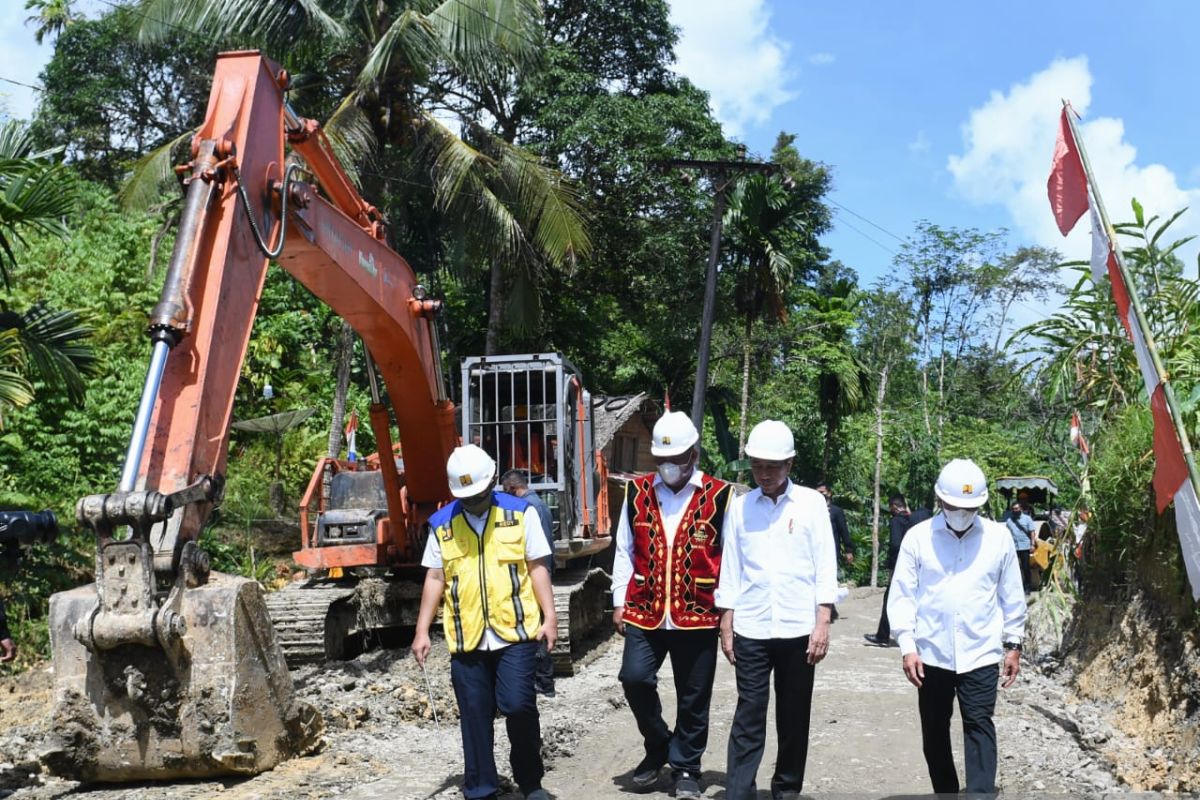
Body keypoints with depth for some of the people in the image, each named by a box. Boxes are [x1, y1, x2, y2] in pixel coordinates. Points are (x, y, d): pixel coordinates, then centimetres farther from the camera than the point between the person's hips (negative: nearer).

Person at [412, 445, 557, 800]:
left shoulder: (520, 513, 2)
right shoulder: (442, 524, 6)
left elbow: (537, 567, 3)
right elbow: (435, 578, 10)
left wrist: (549, 616, -5)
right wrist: (422, 630, 7)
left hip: (514, 632, -2)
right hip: (466, 638, 2)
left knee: (517, 705, -9)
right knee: (475, 718, 7)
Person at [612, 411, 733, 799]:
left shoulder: (719, 497, -4)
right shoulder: (637, 493, 4)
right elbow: (624, 552, 8)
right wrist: (619, 602, 5)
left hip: (697, 616, -2)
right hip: (645, 613, 2)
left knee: (693, 697, 7)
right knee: (634, 678, -9)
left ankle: (685, 767, 26)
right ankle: (658, 746, 18)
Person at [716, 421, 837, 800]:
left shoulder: (811, 503, 2)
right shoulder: (740, 506, 6)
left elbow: (825, 567, 0)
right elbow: (731, 569, 8)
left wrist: (822, 624, -7)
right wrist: (726, 627, 6)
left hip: (798, 629, 0)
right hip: (750, 630, 1)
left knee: (794, 718, 10)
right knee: (748, 717, 1)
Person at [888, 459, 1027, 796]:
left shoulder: (999, 537, 0)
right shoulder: (917, 537, -4)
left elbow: (1011, 595, 8)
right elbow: (902, 595, -2)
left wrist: (1013, 644, 9)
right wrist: (907, 646, -7)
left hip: (981, 653, -1)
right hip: (931, 654, 1)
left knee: (979, 727, -5)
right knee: (934, 732, 11)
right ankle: (945, 792, 27)